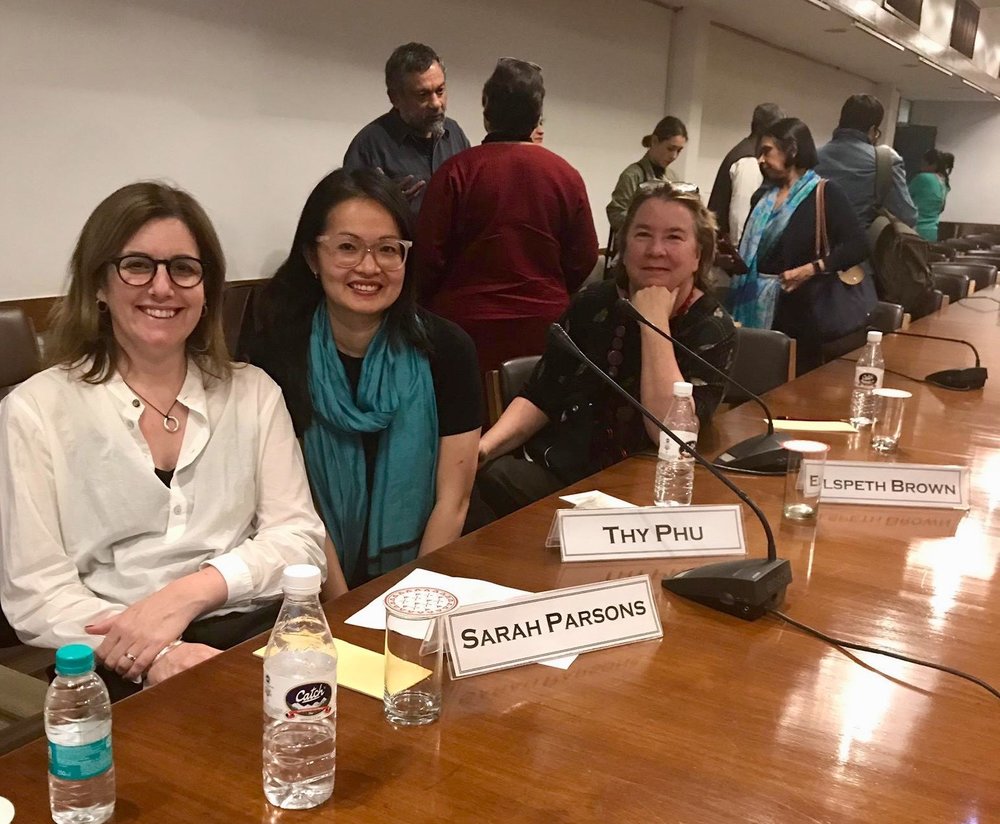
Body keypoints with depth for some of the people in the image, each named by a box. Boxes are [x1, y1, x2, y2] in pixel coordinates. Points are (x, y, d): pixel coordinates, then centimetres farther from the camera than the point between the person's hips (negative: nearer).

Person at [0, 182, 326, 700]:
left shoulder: (253, 393, 11)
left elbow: (300, 539, 4)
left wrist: (185, 593, -13)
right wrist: (155, 654, -20)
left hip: (258, 639, 3)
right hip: (123, 675, -3)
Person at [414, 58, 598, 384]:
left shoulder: (457, 171, -11)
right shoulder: (567, 175, -3)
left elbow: (429, 257, -8)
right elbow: (584, 259, 1)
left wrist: (431, 305, 12)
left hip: (468, 324, -2)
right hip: (543, 328, 3)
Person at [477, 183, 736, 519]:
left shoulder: (713, 329, -6)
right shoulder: (591, 305, 5)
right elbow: (539, 399, 5)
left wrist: (654, 322, -20)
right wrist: (484, 446, -14)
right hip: (559, 474, 4)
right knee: (484, 478, -27)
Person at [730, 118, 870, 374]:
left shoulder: (825, 193, -7)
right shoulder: (764, 195, 13)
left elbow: (858, 246, -14)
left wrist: (811, 269, -23)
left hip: (805, 310, -5)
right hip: (761, 310, 5)